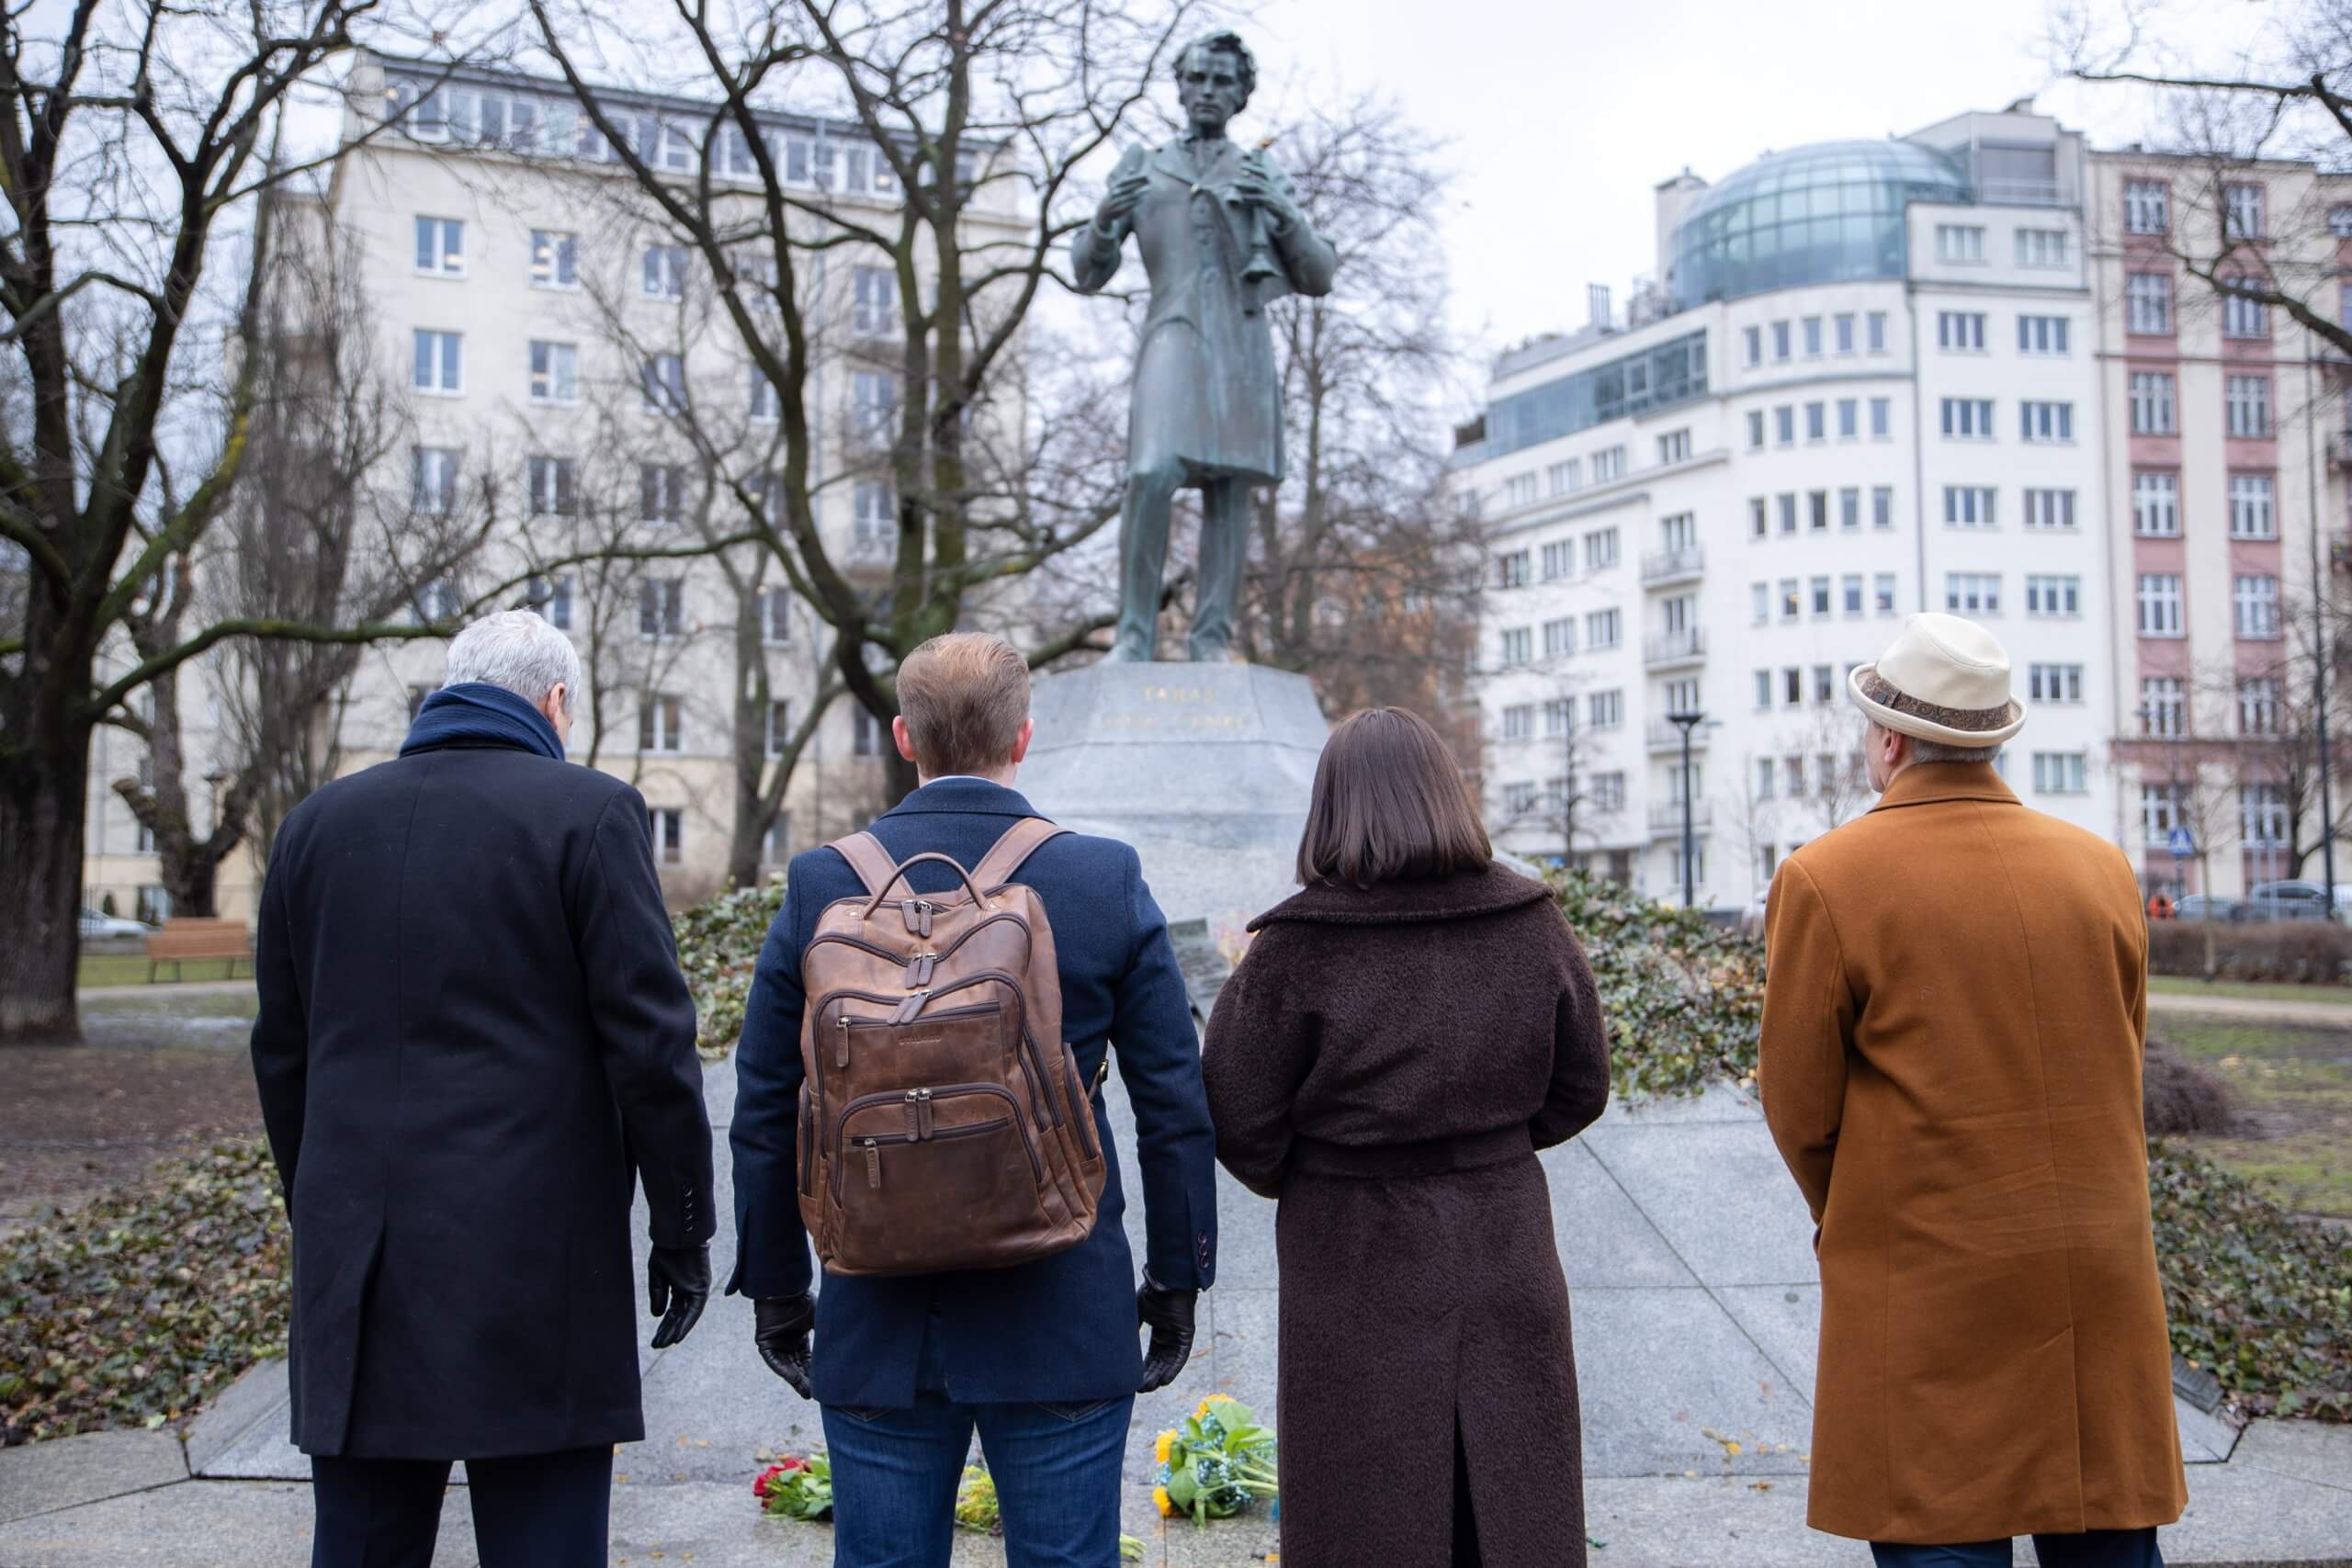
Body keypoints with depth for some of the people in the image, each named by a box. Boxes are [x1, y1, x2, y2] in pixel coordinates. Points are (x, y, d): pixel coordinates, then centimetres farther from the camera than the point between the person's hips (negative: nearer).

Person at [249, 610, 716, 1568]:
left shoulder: (318, 822, 11)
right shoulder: (587, 812, -5)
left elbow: (283, 1051, 14)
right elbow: (649, 1037, -9)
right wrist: (683, 1226, -1)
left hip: (355, 1261, 5)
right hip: (533, 1262, -5)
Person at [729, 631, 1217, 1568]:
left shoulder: (821, 886, -3)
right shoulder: (1108, 884, -5)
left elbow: (766, 1111, 2)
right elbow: (1176, 1105, -3)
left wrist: (776, 1288, 12)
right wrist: (1176, 1279, 8)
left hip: (878, 1325, 1)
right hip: (1065, 1321, -1)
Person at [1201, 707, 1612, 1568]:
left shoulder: (1298, 951, -16)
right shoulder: (1532, 926, -4)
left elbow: (1238, 1121, -9)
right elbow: (1580, 1090, 6)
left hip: (1356, 1270, -3)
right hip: (1505, 1263, 3)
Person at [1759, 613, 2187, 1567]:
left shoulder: (1825, 881, -11)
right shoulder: (2103, 868, 4)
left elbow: (1799, 1105, -5)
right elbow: (2117, 1071, 12)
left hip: (1929, 1288, -5)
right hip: (2103, 1279, 5)